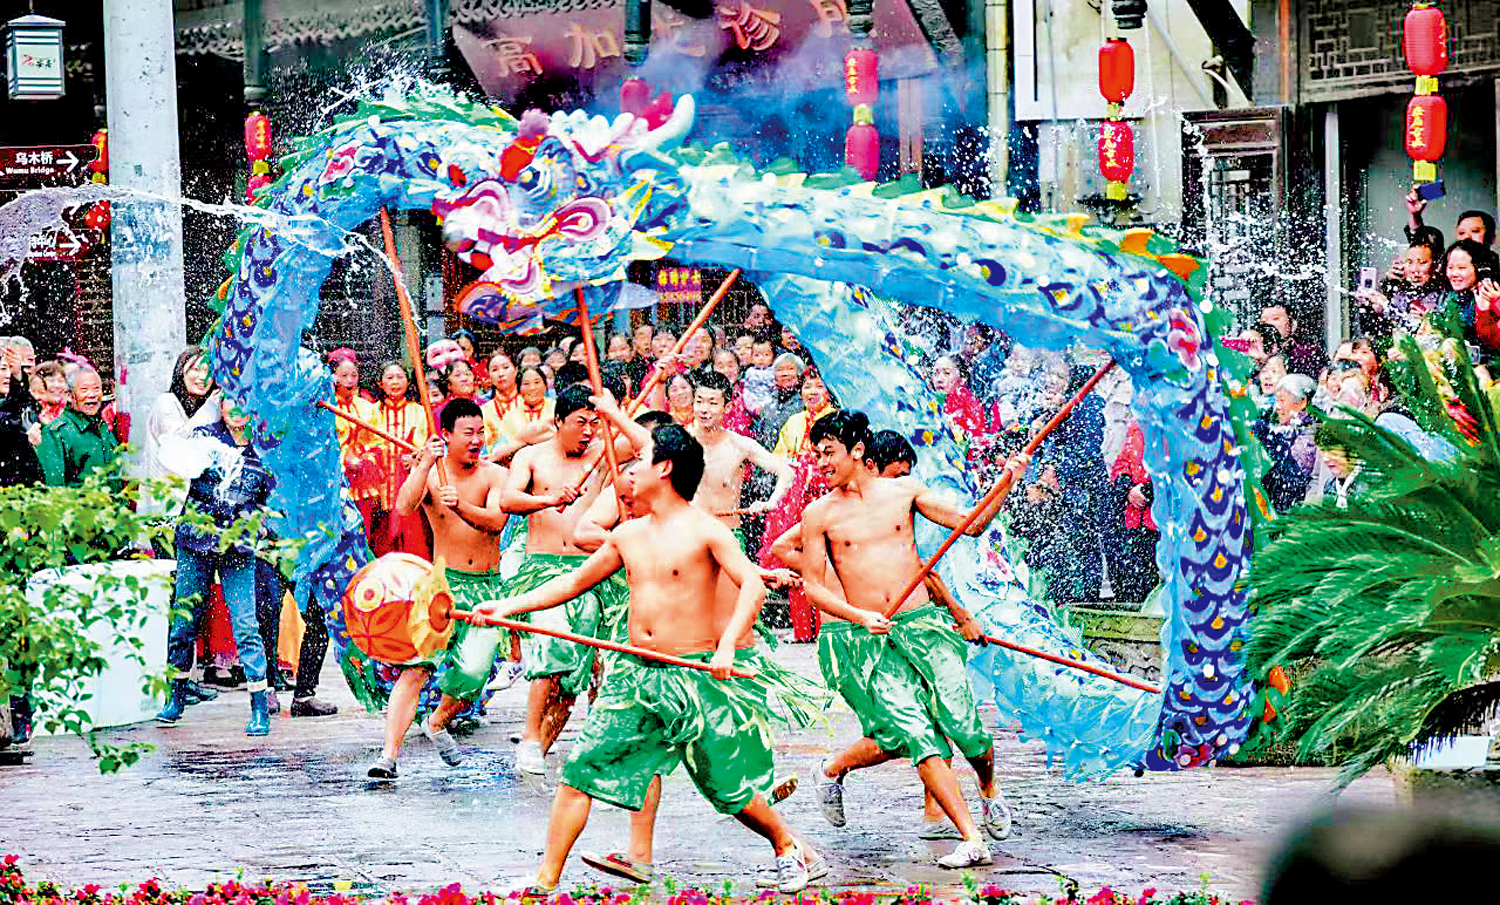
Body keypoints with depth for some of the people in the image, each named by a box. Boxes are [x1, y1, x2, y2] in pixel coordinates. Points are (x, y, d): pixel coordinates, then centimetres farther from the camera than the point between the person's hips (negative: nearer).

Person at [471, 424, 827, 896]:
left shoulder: (704, 530, -7)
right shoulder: (628, 535, 12)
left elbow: (753, 586, -16)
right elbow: (574, 582, 22)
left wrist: (727, 643, -30)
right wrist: (509, 606, 17)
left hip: (696, 674, -5)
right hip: (635, 674, 6)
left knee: (730, 786, 0)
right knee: (581, 769, -3)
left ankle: (792, 850, 25)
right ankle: (545, 882, 2)